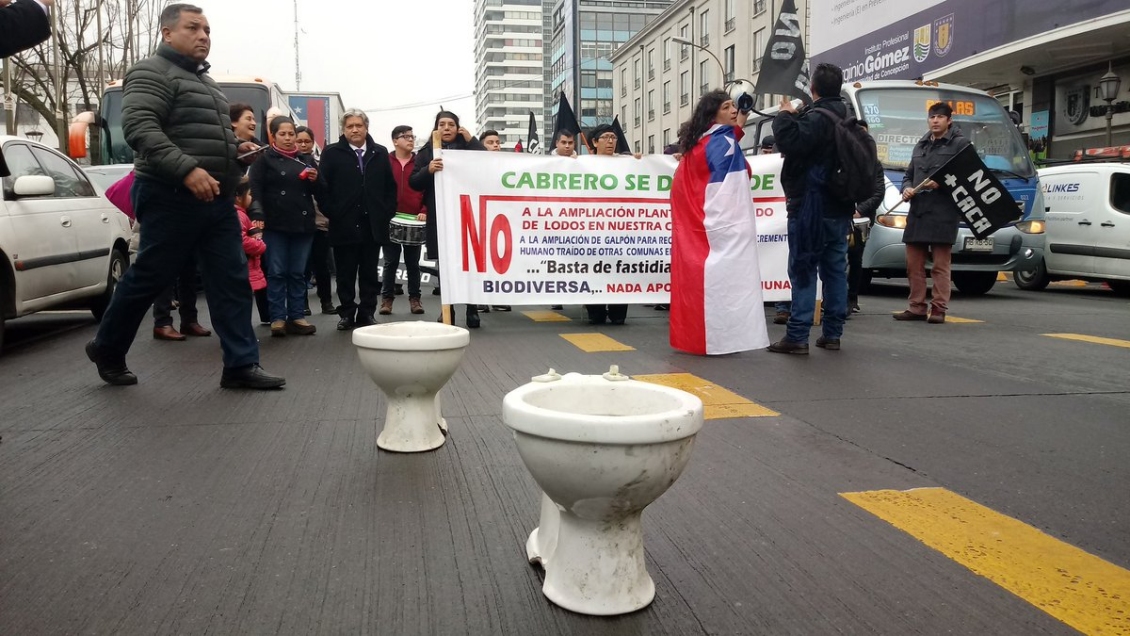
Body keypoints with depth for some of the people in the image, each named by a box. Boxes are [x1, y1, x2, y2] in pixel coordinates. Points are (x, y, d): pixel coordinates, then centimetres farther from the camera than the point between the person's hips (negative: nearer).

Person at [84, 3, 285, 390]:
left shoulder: (204, 81, 23)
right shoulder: (152, 73, -5)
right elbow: (139, 128, -20)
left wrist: (235, 151, 12)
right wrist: (187, 169, -29)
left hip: (217, 199, 8)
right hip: (172, 196, -8)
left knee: (232, 280, 1)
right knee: (149, 278, 2)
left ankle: (241, 365, 2)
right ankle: (107, 349, 23)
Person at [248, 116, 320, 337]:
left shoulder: (306, 159, 16)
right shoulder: (264, 159, 3)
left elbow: (319, 192, 19)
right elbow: (255, 189, -8)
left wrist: (315, 180, -3)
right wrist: (258, 216, -22)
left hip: (303, 224, 4)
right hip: (275, 224, -4)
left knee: (298, 273, 7)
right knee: (277, 273, 0)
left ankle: (297, 317, 12)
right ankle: (278, 318, 4)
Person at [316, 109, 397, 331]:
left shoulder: (380, 153, 10)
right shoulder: (332, 153, 2)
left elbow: (390, 186, 11)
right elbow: (322, 186, -1)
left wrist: (387, 212, 2)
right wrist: (331, 213, -7)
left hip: (373, 224, 2)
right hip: (344, 225, -2)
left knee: (370, 273, 7)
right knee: (346, 274, 5)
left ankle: (367, 313, 15)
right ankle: (347, 313, 12)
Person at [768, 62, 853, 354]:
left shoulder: (816, 118, -13)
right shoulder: (846, 118, 17)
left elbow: (789, 142, -27)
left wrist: (785, 115, -10)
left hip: (811, 207, -9)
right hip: (839, 207, 9)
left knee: (803, 270, -8)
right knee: (835, 270, 8)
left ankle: (797, 336, -9)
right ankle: (832, 333, 12)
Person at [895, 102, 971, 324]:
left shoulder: (960, 143, 4)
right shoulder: (920, 146, 24)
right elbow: (908, 175, 25)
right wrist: (906, 188, 3)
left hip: (943, 213, -6)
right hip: (917, 212, 6)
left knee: (940, 265, -5)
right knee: (914, 264, 7)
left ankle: (939, 308, -1)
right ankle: (917, 307, 13)